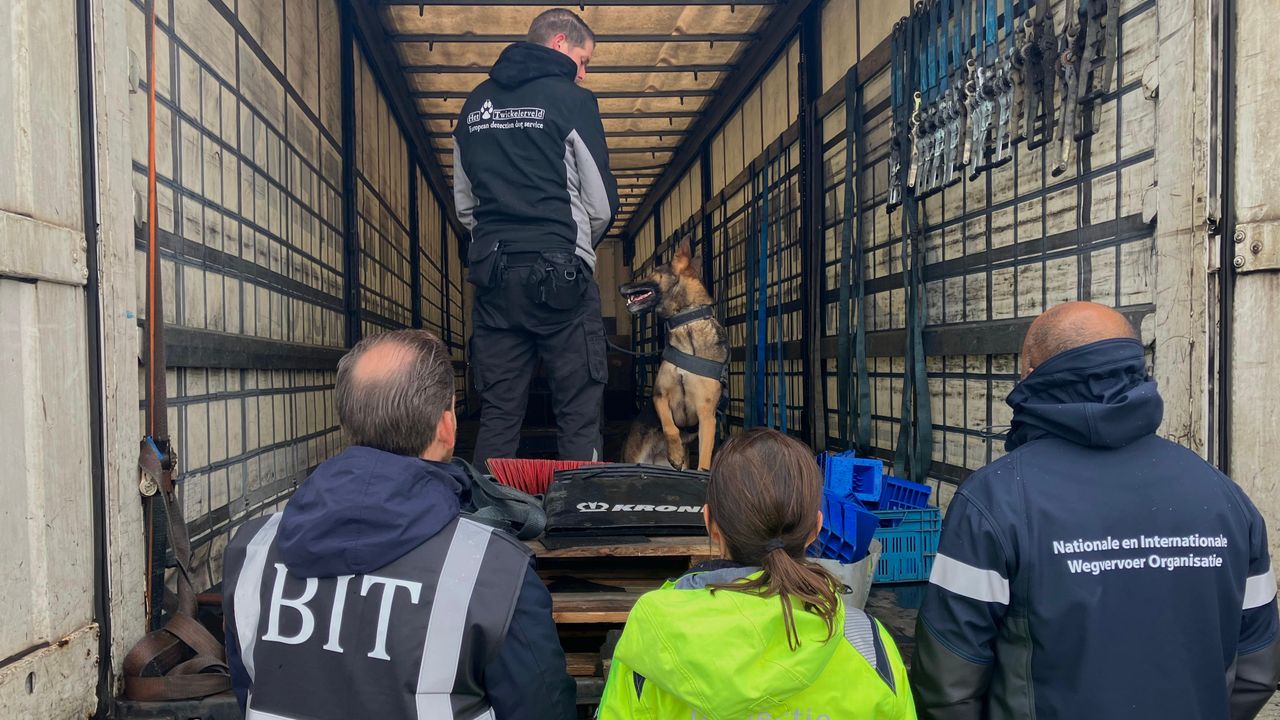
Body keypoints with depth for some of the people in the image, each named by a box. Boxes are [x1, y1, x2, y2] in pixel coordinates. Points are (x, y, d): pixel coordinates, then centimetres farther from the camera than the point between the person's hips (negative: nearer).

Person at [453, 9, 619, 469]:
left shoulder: (475, 105, 15)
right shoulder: (572, 100, -2)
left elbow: (464, 204, 17)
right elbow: (601, 204, -1)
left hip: (492, 273, 5)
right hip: (559, 275, -5)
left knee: (497, 414, 8)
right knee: (579, 414, -1)